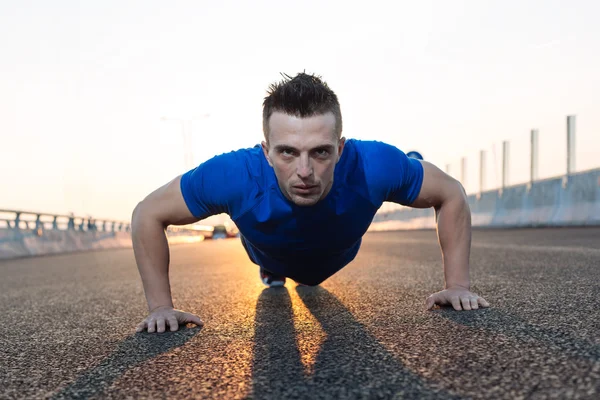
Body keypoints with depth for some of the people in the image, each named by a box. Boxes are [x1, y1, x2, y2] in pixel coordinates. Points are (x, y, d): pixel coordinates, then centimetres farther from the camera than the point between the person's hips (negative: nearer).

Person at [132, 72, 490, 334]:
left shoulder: (375, 167, -47)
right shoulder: (235, 176, -48)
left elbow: (452, 195, -28)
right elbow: (148, 215, -31)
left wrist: (458, 284, -31)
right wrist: (161, 306, -32)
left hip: (336, 258, 1)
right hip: (269, 255, 0)